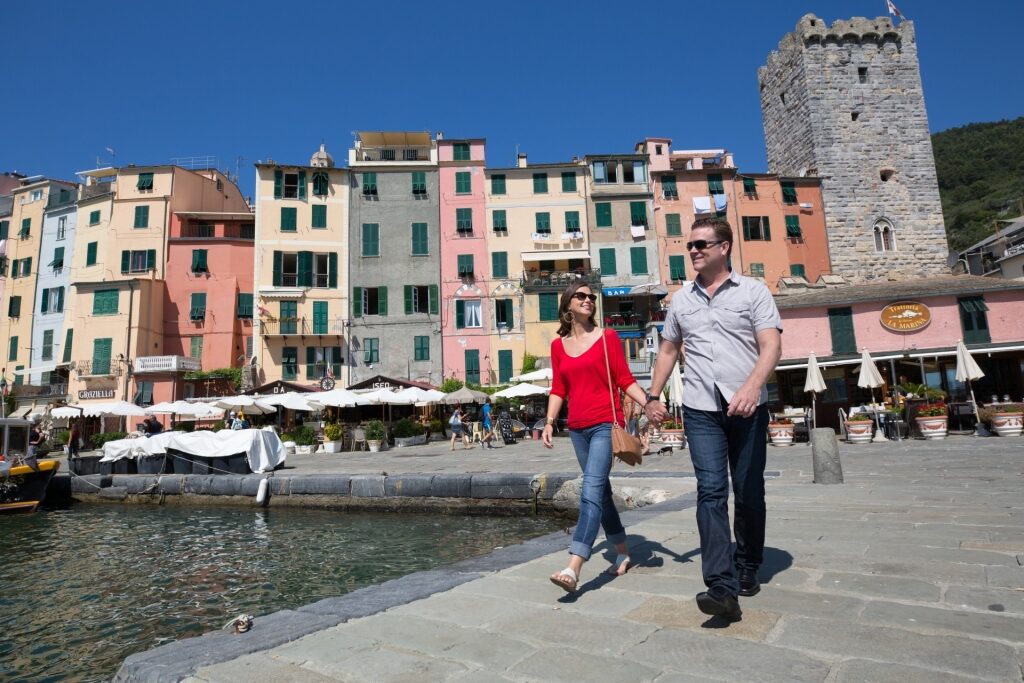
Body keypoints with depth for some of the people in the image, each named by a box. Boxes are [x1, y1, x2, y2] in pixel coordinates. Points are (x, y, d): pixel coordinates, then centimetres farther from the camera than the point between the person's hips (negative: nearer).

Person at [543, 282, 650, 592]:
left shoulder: (607, 337, 0)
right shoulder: (558, 345, 10)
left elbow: (625, 379, -1)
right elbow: (558, 389, 11)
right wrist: (549, 422, 0)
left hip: (606, 423, -5)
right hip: (578, 427, 5)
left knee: (591, 491, -15)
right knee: (600, 491, 14)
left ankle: (573, 568, -20)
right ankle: (623, 552, 31)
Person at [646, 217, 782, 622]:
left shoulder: (753, 291, 2)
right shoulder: (681, 299, 13)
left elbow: (771, 345, -9)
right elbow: (668, 350, 21)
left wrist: (752, 386, -26)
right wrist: (654, 395, 15)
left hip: (747, 408, -1)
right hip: (701, 409, 2)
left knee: (749, 494, 10)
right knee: (711, 491, -10)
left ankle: (747, 569, 30)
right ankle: (722, 587, -11)